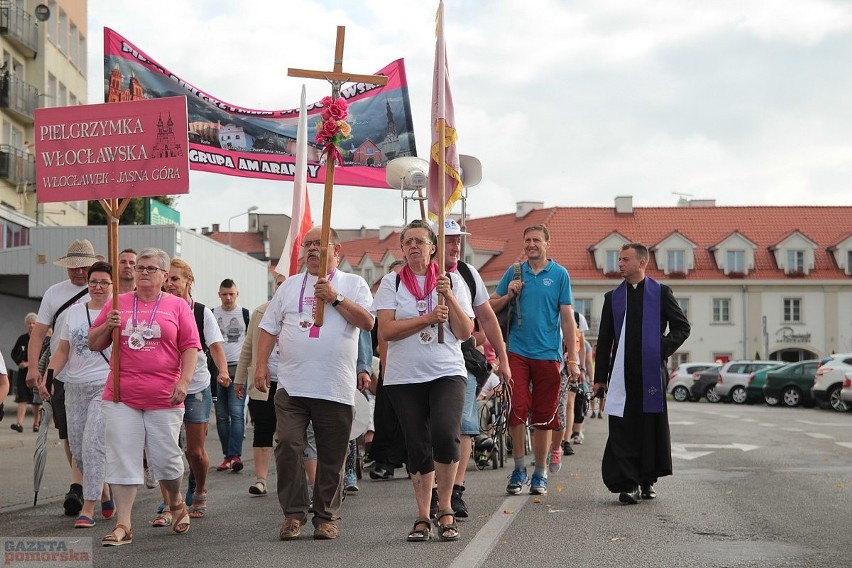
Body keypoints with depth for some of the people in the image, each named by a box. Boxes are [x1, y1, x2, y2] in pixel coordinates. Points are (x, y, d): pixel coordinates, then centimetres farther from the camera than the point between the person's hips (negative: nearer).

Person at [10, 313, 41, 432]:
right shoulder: (22, 339, 9)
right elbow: (14, 354, 14)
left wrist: (29, 363, -16)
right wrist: (20, 363, -5)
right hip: (23, 373, 3)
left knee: (37, 401, 5)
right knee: (22, 398, -7)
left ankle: (36, 424, 15)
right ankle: (19, 423, -15)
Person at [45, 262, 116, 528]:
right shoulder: (74, 312, 12)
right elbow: (62, 351, 14)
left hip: (107, 386, -5)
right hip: (75, 387, 5)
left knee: (93, 443, -15)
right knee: (77, 448, 7)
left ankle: (88, 508, -11)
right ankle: (104, 493, 30)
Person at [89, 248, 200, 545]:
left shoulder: (178, 305, 5)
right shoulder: (118, 303, 10)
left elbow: (190, 347, 1)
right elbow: (94, 344, 14)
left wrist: (184, 381, -10)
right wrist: (107, 326, -6)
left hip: (163, 398, -1)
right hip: (121, 397, 2)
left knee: (166, 458, 6)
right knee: (122, 460, -2)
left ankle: (176, 503, 35)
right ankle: (122, 526, 2)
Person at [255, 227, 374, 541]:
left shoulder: (354, 284, 9)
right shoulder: (290, 286, 16)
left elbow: (367, 321, -5)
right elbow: (269, 328, 15)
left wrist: (336, 298, -12)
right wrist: (261, 364, 3)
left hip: (335, 389, -1)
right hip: (291, 385, 2)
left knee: (332, 456, 4)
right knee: (288, 448, -8)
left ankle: (326, 516, 15)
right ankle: (293, 514, 2)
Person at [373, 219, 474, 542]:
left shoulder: (453, 281, 8)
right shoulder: (391, 283, 6)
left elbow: (465, 332, 0)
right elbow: (386, 330, -6)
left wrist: (449, 297, -12)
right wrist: (428, 318, -14)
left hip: (447, 373, -1)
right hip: (404, 377, 1)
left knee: (445, 434, -21)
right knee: (418, 449, 4)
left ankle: (445, 509, -6)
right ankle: (423, 518, 13)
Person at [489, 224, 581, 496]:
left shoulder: (559, 274, 3)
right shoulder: (514, 272, 8)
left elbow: (567, 318, 2)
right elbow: (491, 308, 14)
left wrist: (572, 359, -2)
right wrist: (509, 295, -6)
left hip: (548, 354, -1)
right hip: (517, 351, 1)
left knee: (544, 415, 5)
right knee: (517, 410, -7)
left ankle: (540, 473, 16)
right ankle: (519, 468, 8)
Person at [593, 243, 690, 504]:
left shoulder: (661, 293, 6)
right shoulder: (613, 297, 13)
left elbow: (682, 326, 8)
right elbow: (604, 339, 12)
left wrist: (663, 349, -6)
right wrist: (600, 375, 7)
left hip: (651, 372, -1)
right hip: (622, 373, 2)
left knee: (651, 426, 4)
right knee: (623, 428, -5)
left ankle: (648, 480, 16)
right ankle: (628, 483, -4)